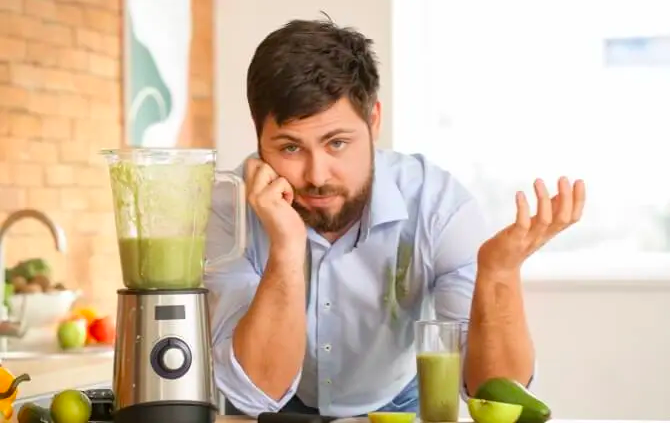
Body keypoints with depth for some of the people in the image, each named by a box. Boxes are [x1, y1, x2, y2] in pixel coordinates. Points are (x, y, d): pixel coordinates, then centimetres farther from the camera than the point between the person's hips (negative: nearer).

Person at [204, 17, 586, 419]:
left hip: (397, 409, 0)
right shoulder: (228, 209, -20)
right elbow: (257, 394, -27)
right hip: (279, 417, 0)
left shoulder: (438, 204, -21)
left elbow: (497, 395, -24)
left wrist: (498, 271, -40)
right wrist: (287, 249, -38)